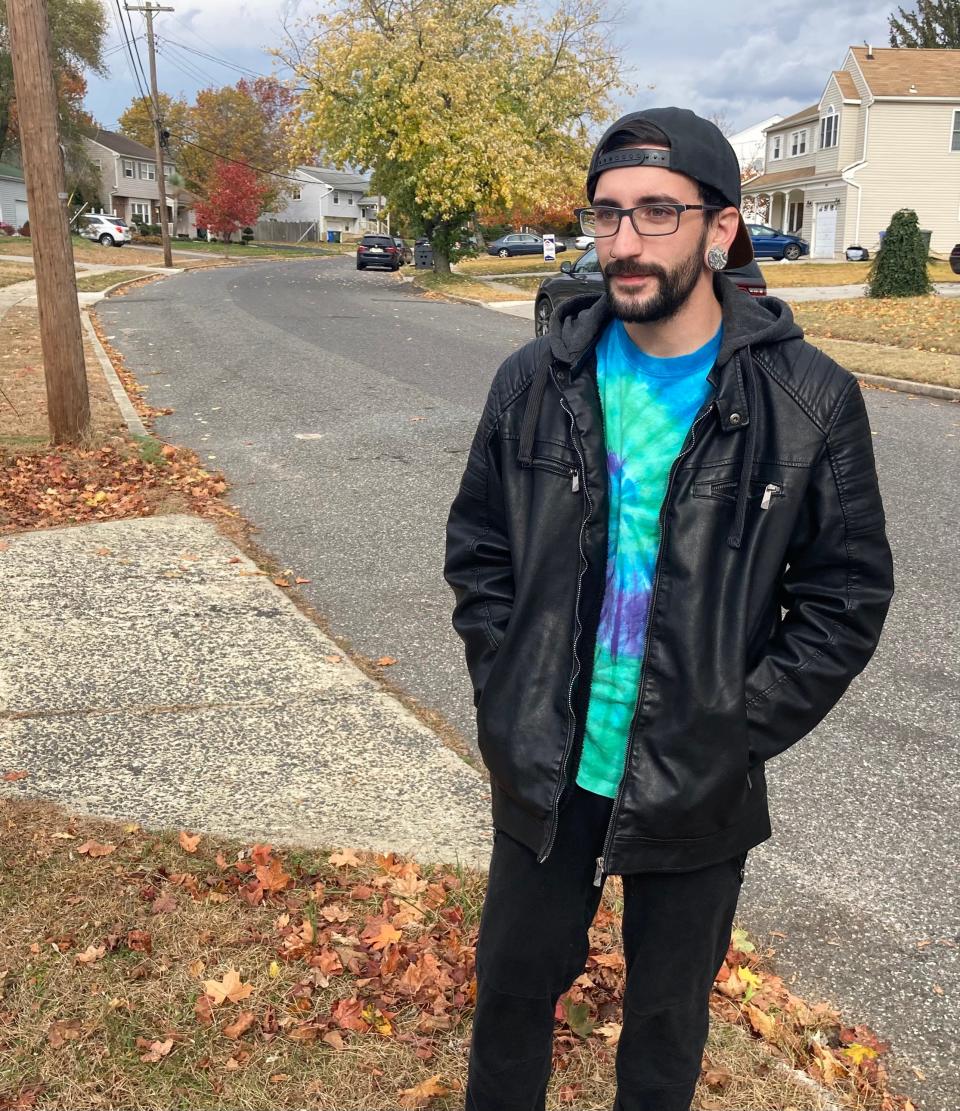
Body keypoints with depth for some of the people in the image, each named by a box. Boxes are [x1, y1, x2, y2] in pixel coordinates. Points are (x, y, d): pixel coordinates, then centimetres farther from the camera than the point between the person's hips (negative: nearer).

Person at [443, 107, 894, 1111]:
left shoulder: (810, 402, -12)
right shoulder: (536, 382, -6)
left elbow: (846, 597, -7)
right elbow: (476, 549, 3)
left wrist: (734, 736, -13)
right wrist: (509, 699, -5)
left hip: (696, 794, -1)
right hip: (544, 773, 2)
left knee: (667, 1014, 20)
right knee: (513, 984, 22)